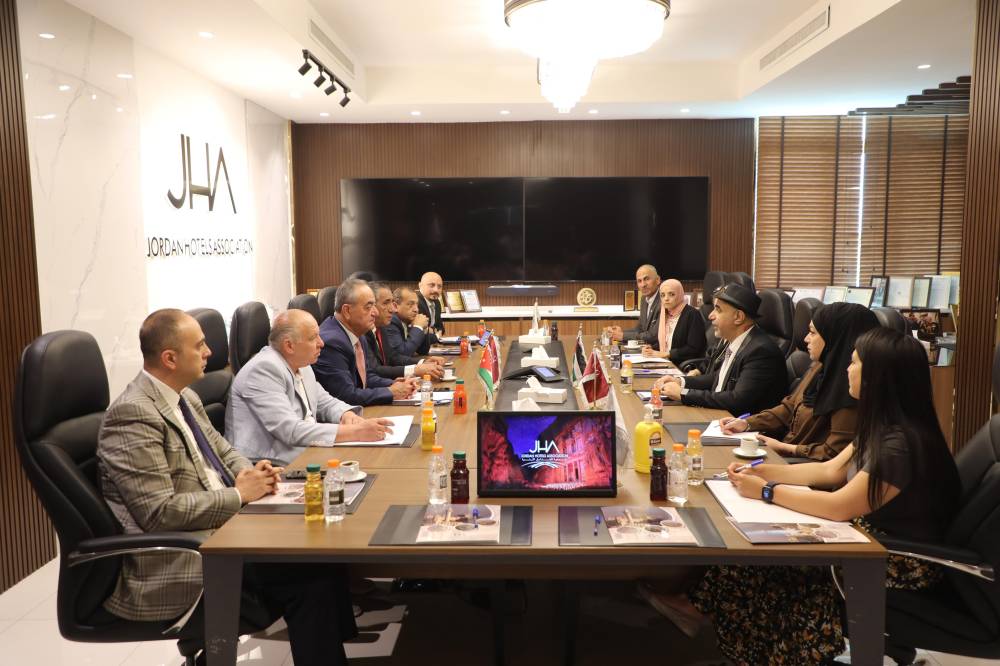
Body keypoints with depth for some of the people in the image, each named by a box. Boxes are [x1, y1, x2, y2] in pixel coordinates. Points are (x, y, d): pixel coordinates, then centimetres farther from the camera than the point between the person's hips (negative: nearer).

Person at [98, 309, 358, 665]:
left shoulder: (186, 397, 9)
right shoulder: (133, 413, -19)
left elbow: (223, 451, 20)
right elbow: (161, 512, -23)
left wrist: (251, 473, -1)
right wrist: (239, 494, -16)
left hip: (219, 529, 8)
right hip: (173, 568, -8)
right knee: (311, 574, -18)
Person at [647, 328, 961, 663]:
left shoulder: (904, 443, -28)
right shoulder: (883, 426, 3)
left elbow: (839, 507, -28)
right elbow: (830, 470, 8)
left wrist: (767, 491, -19)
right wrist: (762, 471, -1)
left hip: (900, 565, -8)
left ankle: (703, 608, 9)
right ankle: (705, 606, 3)